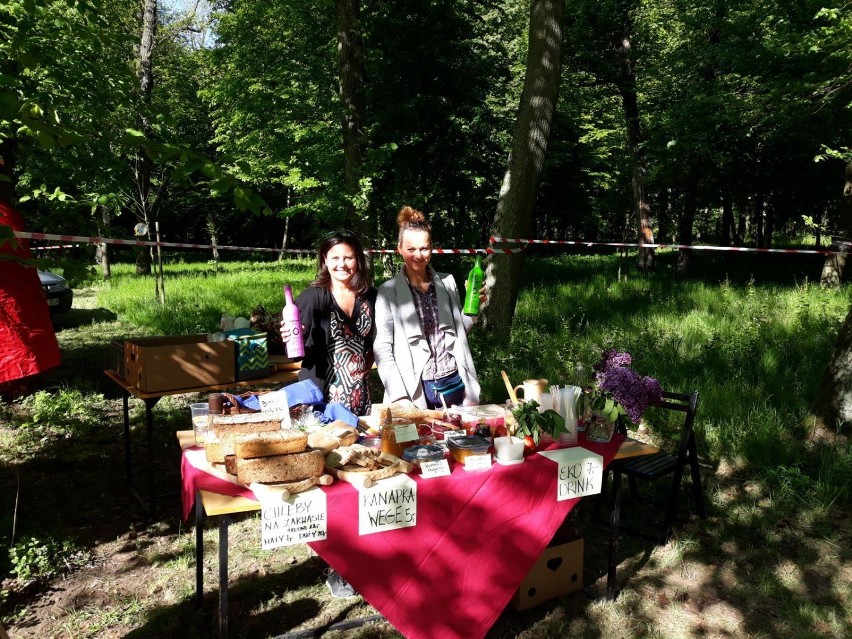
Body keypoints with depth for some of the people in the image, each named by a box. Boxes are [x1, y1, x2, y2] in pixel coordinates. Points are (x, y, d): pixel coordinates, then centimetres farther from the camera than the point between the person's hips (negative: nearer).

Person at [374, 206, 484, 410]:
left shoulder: (447, 282, 5)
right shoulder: (389, 291, -5)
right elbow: (382, 348, -7)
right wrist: (399, 396, -15)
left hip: (456, 384, 3)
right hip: (415, 391, -3)